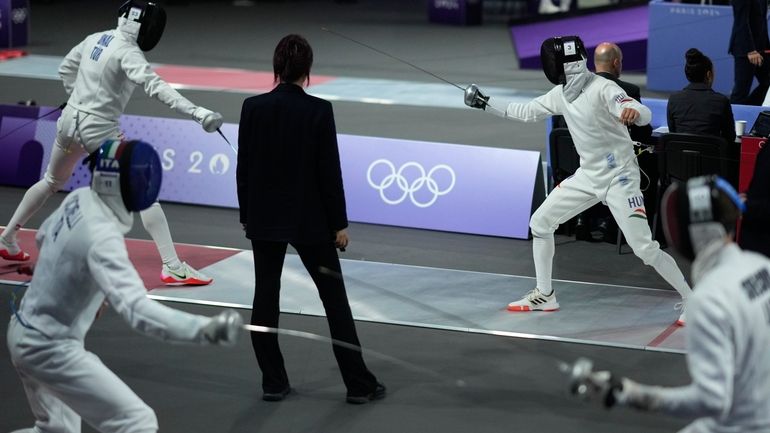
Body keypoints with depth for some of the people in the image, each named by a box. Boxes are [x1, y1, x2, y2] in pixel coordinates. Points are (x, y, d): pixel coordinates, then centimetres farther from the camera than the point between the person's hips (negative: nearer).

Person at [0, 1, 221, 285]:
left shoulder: (96, 38, 6)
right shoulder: (127, 53, -19)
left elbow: (66, 69, 20)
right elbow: (155, 86, -35)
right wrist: (197, 113, -45)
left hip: (69, 121, 8)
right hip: (99, 131, -8)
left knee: (52, 182, 32)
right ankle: (173, 267, -17)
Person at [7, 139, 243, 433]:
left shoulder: (79, 200, -3)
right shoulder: (102, 236, -31)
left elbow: (44, 237, 20)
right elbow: (137, 309, -46)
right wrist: (205, 329, -59)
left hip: (26, 336, 9)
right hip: (50, 349, -9)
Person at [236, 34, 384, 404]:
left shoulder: (253, 107, -5)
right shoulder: (319, 110, -13)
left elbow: (244, 168, 0)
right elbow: (330, 171, -11)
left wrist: (245, 215, 12)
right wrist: (339, 223, -3)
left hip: (264, 217, 2)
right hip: (309, 219, -2)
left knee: (266, 297, 11)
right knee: (335, 299, 6)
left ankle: (274, 382, 13)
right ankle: (359, 384, 8)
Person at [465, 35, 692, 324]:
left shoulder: (603, 89, -23)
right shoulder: (561, 94, 0)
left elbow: (645, 116, -36)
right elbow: (525, 113, 16)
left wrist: (632, 112, -59)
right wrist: (485, 103, 15)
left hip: (619, 178, -8)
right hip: (588, 175, 8)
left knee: (645, 249, -15)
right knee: (540, 223, 8)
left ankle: (691, 301, 0)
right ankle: (544, 295, 21)